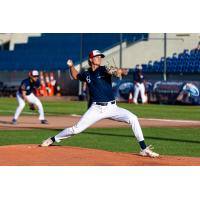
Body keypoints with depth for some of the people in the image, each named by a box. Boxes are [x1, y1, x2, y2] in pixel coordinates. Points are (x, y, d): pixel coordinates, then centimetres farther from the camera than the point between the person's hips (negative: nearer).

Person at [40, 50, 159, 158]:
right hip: (96, 109, 1)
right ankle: (53, 140, 22)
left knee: (133, 118, -22)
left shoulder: (104, 70, -3)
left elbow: (113, 70, -26)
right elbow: (76, 76, 29)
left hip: (112, 108, -1)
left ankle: (144, 149, -17)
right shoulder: (87, 74, 6)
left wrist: (120, 71, -48)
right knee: (77, 129, -2)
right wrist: (71, 66, 12)